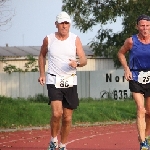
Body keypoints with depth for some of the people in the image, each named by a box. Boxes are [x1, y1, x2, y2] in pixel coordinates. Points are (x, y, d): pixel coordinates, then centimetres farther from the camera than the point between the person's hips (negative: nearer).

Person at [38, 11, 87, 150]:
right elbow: (42, 55, 19)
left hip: (70, 82, 2)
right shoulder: (48, 39, 1)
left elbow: (84, 60, -2)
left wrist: (77, 63, -24)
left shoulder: (75, 39, 1)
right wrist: (42, 74, 11)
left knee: (67, 118, 5)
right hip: (54, 81, -2)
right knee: (57, 113, -20)